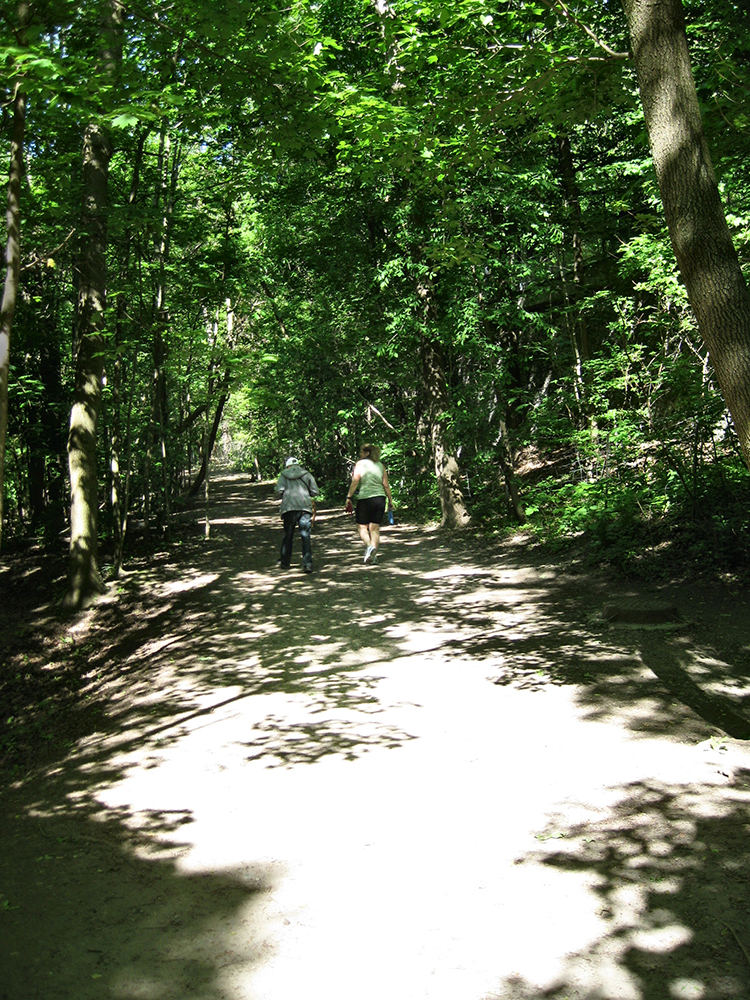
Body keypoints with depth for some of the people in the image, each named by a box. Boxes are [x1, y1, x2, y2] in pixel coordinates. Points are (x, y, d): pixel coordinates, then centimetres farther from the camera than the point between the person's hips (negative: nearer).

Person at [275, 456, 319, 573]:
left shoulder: (284, 475, 11)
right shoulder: (307, 475, 12)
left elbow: (279, 490, -2)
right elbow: (315, 492, 6)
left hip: (289, 507, 1)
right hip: (305, 507, -1)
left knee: (288, 536, 13)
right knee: (306, 536, -3)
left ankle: (285, 562, 22)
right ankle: (307, 564, -11)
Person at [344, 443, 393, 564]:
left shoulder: (360, 464, -1)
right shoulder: (380, 465, 10)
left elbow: (355, 482, -11)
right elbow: (386, 485, 5)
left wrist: (349, 497, -8)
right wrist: (390, 500, 9)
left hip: (365, 498, -4)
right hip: (380, 498, 4)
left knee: (362, 527, 5)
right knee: (375, 528, 8)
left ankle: (369, 545, -20)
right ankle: (373, 550, -4)